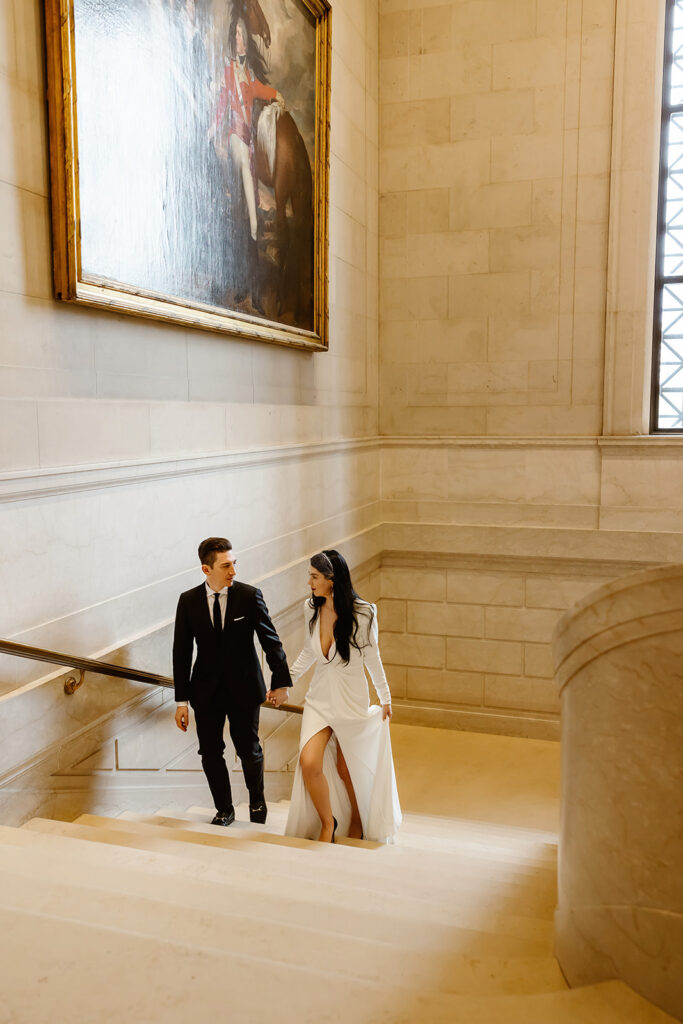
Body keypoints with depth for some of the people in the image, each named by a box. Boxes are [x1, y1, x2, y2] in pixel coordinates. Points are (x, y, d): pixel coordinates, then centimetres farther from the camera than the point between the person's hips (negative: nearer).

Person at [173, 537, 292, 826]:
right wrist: (182, 700, -3)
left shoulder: (250, 596, -10)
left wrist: (281, 682, -6)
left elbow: (271, 641, -4)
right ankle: (224, 810, 30)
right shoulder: (188, 601, -6)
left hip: (244, 687, -1)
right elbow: (181, 652, -2)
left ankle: (257, 802, 37)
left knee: (249, 751, 10)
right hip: (206, 690, 1)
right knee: (210, 753, 8)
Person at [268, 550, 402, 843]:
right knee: (309, 764, -14)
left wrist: (385, 698, 6)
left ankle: (357, 821, 42)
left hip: (351, 701, -3)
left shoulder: (361, 614, -19)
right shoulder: (311, 609, -7)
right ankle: (327, 822, 13)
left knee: (346, 770, 11)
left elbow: (372, 657, -4)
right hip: (319, 700, 3)